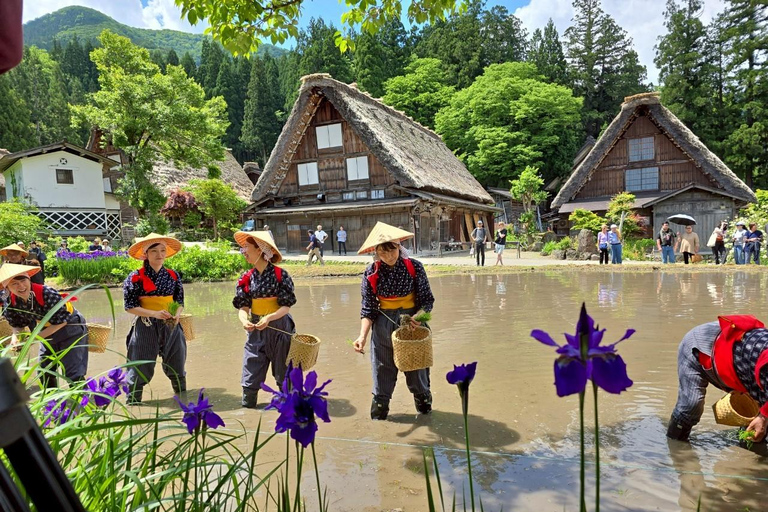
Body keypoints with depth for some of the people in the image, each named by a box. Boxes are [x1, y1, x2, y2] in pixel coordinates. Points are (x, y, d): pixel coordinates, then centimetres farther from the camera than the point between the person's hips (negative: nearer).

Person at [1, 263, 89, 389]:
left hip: (71, 330, -7)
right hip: (48, 335, 7)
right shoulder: (12, 302, -13)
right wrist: (15, 336, -20)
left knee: (74, 374, -8)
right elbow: (17, 323, 2)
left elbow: (62, 320, -26)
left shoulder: (46, 294, -33)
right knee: (44, 373, 13)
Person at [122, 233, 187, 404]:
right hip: (145, 327, -4)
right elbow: (130, 306, -10)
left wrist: (177, 314, -12)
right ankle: (132, 401, 21)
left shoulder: (173, 276, 3)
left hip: (171, 326, 4)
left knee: (177, 365, 15)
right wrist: (155, 314, -21)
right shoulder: (136, 277, -9)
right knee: (140, 367, 3)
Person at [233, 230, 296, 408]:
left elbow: (286, 307, -12)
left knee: (284, 376, 10)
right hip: (256, 331, 3)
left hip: (280, 329, -3)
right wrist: (244, 320, -23)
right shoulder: (246, 278, 2)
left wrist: (269, 318, -28)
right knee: (250, 379, 3)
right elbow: (243, 307, -2)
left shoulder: (280, 275, -11)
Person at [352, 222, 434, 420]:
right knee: (382, 374, 7)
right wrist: (363, 335, -20)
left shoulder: (414, 267, -10)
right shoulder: (371, 273, -8)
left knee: (417, 371, 12)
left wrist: (417, 316, -25)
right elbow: (368, 309, -6)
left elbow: (427, 299, -5)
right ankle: (378, 417, 25)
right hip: (383, 327, 1)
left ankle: (425, 408, 36)